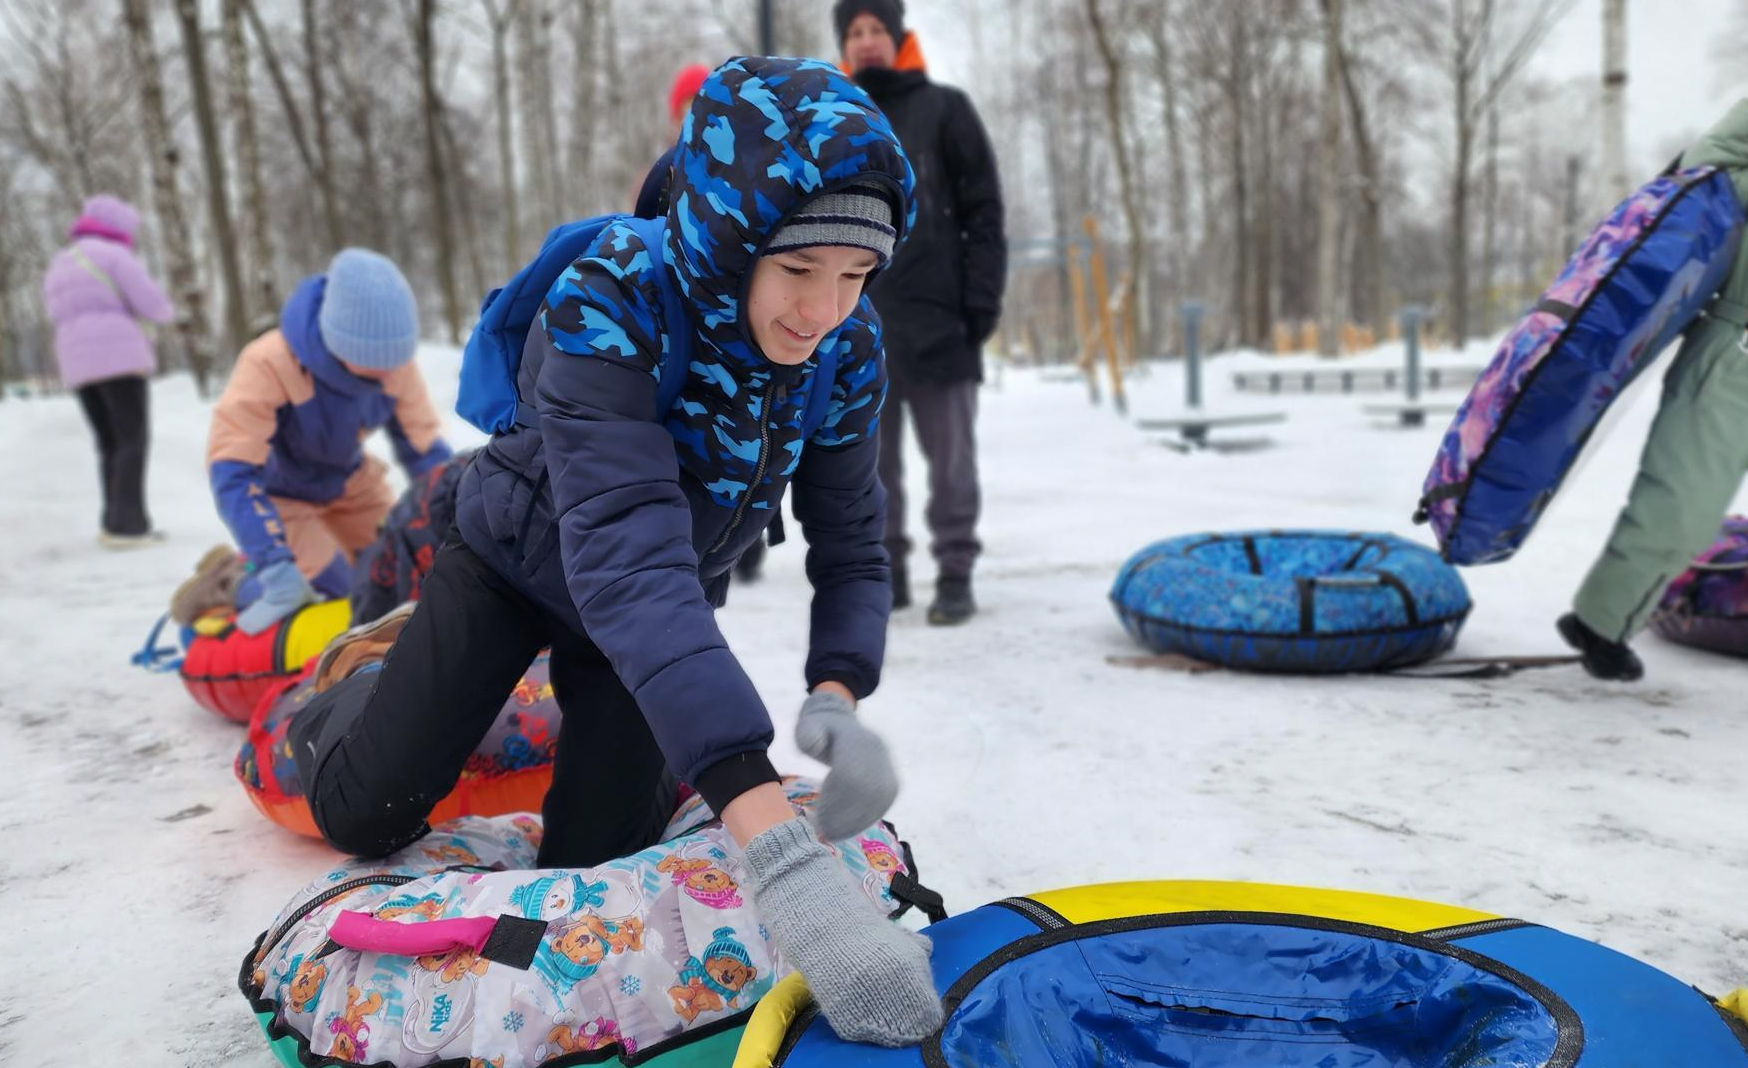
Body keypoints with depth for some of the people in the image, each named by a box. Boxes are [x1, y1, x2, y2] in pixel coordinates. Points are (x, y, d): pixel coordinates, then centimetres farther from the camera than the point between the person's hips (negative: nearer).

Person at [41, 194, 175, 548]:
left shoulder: (57, 268, 22)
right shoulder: (114, 256, -2)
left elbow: (61, 318, 26)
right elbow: (154, 305, -9)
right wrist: (165, 310, 14)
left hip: (77, 365, 7)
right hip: (120, 358, -7)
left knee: (109, 444, 11)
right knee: (133, 440, -7)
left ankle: (114, 523, 4)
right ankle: (127, 525, -16)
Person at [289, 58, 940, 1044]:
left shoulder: (846, 350, -24)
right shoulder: (609, 305, -39)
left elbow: (852, 549, -17)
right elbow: (626, 555, -51)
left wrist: (837, 699, -41)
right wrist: (783, 855, -61)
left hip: (672, 606, 3)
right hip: (520, 560, -3)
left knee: (593, 860, 3)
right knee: (366, 816, 0)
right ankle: (358, 699, 36)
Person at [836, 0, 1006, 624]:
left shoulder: (944, 109, 5)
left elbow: (982, 212, 0)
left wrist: (982, 300, -9)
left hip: (936, 320, -3)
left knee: (950, 460, 0)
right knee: (869, 462, 7)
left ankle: (954, 577, 8)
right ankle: (883, 571, 17)